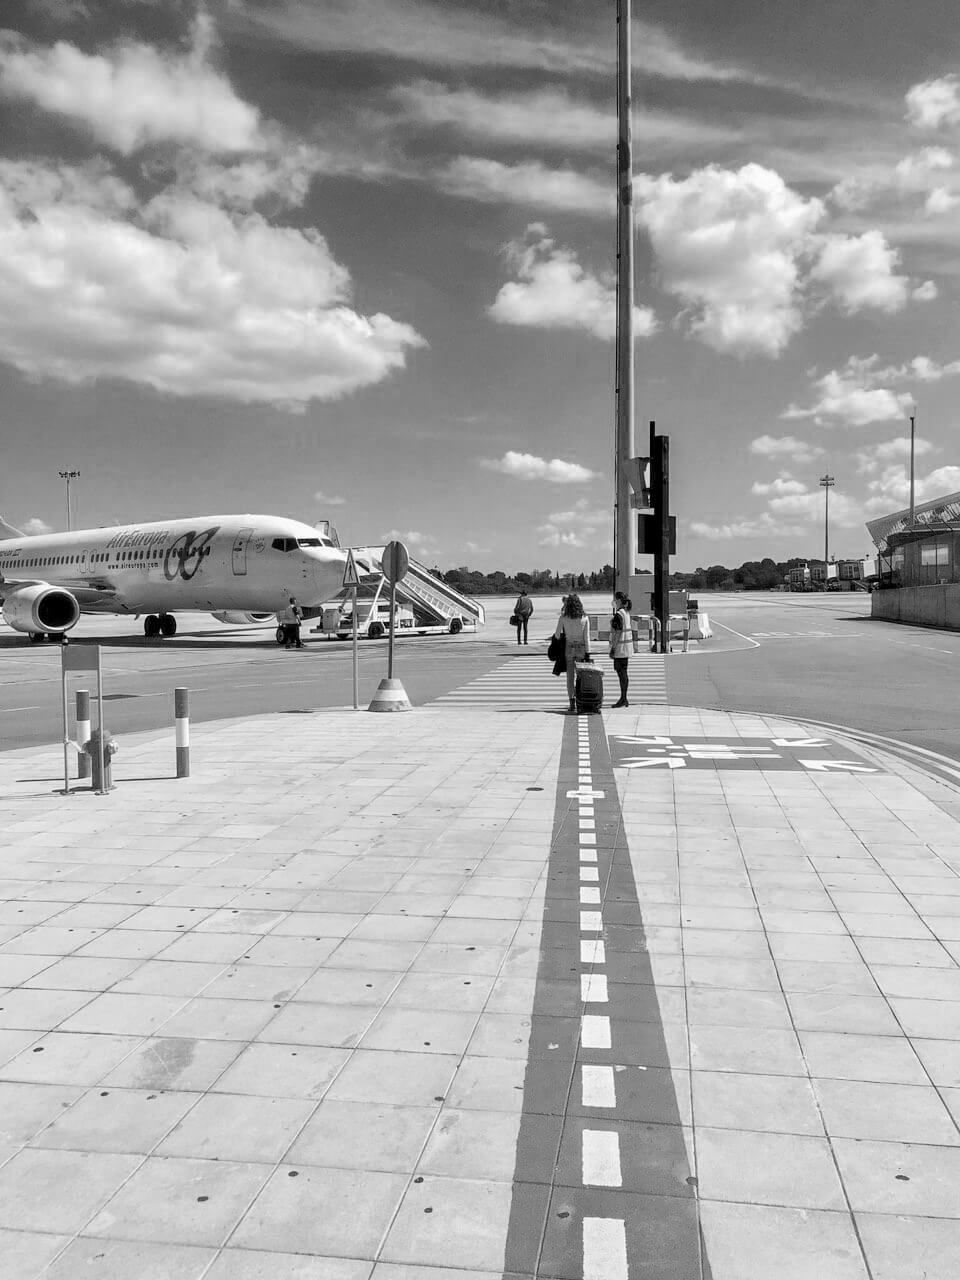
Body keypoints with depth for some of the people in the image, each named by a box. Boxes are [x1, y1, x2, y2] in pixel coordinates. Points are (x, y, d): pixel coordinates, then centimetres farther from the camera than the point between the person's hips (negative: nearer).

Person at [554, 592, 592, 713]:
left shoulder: (563, 618, -7)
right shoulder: (585, 619, -6)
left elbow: (557, 635, -3)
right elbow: (586, 638, -6)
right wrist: (587, 654, -4)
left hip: (568, 648, 0)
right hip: (581, 649, 0)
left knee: (570, 676, 6)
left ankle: (572, 703, 3)